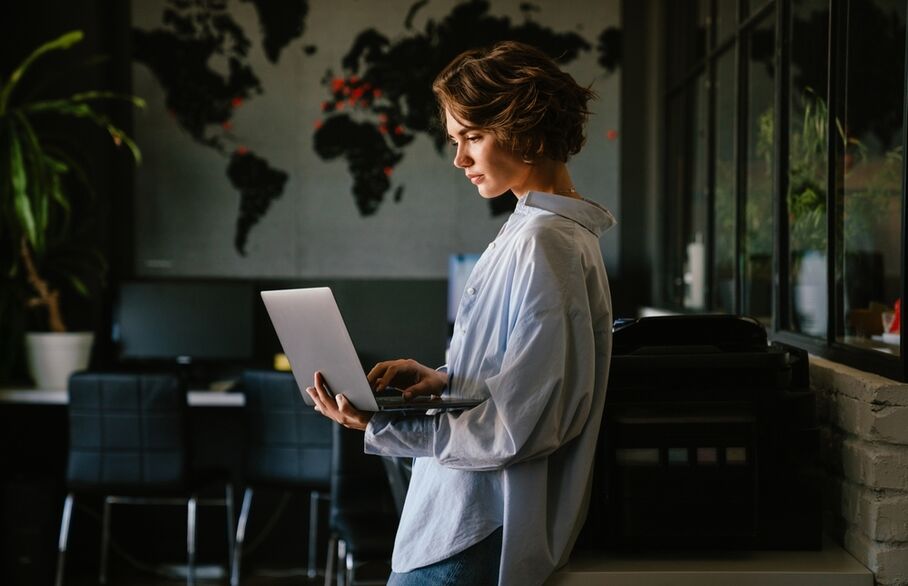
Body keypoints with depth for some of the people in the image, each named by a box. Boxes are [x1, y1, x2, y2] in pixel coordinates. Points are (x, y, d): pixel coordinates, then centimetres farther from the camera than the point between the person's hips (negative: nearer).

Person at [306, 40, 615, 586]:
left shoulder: (543, 245, -18)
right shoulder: (542, 229, 13)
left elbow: (518, 429, -21)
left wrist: (382, 425, -19)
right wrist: (443, 381, 4)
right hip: (468, 521, 10)